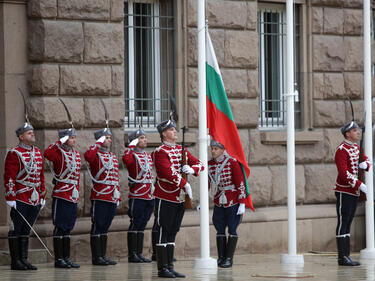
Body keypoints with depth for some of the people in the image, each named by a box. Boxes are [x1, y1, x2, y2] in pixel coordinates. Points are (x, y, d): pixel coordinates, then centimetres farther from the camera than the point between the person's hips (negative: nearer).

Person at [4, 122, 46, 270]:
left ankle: (23, 259, 14)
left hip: (35, 200, 7)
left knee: (26, 230, 11)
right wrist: (10, 198, -15)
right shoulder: (14, 154, -8)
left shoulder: (38, 152, 13)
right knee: (16, 230, -1)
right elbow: (9, 177, -11)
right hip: (20, 200, -7)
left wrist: (43, 196, 15)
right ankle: (15, 261, 2)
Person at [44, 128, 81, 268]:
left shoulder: (77, 154, 14)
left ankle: (67, 258, 14)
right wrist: (60, 142, -22)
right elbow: (47, 154, -32)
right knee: (60, 227, -3)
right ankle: (58, 259, 0)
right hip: (61, 195, -7)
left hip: (73, 197, 7)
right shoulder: (59, 153, -8)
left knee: (68, 227, 10)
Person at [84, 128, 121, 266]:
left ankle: (103, 256, 15)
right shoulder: (96, 155, -5)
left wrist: (118, 197, 17)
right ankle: (97, 257, -1)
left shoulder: (113, 157, 18)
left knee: (105, 227, 11)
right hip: (99, 197, -7)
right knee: (97, 227, -3)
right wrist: (99, 143, -21)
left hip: (112, 198, 7)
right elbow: (88, 156, -31)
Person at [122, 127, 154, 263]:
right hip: (137, 196, -8)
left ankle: (139, 253, 14)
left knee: (142, 226, 10)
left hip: (149, 196, 8)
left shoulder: (148, 155, 17)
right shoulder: (132, 155, -7)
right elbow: (126, 158, -31)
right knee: (135, 225, -5)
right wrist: (132, 145, -22)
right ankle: (132, 255, -3)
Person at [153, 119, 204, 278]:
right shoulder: (160, 152, -10)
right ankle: (162, 269, -2)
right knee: (164, 232, -4)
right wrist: (185, 185, -23)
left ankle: (170, 267, 15)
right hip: (165, 198, -8)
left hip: (179, 198, 8)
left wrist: (192, 169, -13)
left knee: (173, 232, 10)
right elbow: (169, 173, -22)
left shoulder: (181, 150, 14)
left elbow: (199, 164, 9)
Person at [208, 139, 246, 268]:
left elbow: (241, 184, -11)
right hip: (219, 203, 5)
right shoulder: (210, 164, 3)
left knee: (232, 230, -1)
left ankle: (229, 258, 3)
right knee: (220, 230, 4)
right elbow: (207, 184, 14)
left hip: (233, 203, -5)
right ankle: (221, 258, 10)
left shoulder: (232, 162, -11)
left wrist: (242, 204, -15)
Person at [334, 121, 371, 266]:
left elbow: (367, 162, 18)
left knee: (347, 223, 9)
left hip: (354, 192, 9)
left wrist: (365, 164, -6)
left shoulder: (356, 147, 14)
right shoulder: (342, 150, -14)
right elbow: (343, 173, -21)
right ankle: (342, 257, -6)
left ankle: (346, 256, 10)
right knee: (343, 223, -6)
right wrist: (360, 185, -24)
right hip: (344, 192, -9)